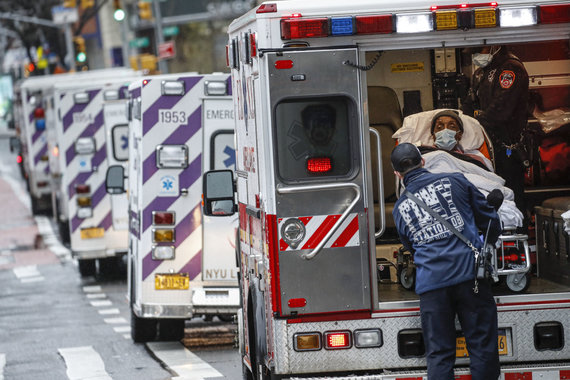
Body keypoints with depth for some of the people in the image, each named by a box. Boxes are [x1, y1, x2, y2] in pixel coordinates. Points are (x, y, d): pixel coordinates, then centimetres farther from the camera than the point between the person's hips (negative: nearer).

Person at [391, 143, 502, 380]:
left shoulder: (400, 209, 12)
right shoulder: (454, 182, 6)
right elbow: (490, 220, 11)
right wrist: (486, 247, 29)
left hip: (431, 283, 2)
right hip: (470, 273, -1)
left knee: (439, 354, 4)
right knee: (482, 346, 3)